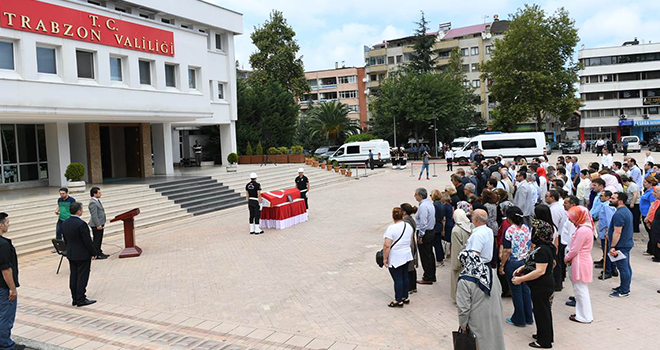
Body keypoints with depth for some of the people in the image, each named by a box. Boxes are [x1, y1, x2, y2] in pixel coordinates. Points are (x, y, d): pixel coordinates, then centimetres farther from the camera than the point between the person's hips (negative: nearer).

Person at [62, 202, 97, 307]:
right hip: (83, 255, -8)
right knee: (82, 277, 0)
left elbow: (65, 240, 11)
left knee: (73, 277, 13)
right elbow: (88, 241, -19)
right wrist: (93, 253, -8)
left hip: (70, 254, 8)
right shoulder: (81, 224, -23)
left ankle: (75, 299, 21)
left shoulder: (64, 223, 2)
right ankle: (81, 300, 5)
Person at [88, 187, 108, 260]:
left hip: (100, 224, 10)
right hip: (96, 225, -10)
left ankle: (99, 252, 27)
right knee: (97, 240, -3)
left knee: (99, 239, 17)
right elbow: (94, 215, -23)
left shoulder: (97, 201, 12)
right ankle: (96, 255, 4)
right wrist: (98, 225, -23)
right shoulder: (93, 203, -20)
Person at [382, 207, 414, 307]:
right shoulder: (409, 226, 3)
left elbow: (387, 246, -21)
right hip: (407, 256, 7)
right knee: (405, 276, 16)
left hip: (395, 259, -7)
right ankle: (405, 297, 27)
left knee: (398, 279, 1)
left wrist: (385, 258, -12)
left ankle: (399, 301, 10)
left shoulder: (391, 228, -20)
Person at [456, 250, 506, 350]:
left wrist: (463, 325, -4)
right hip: (495, 318, 5)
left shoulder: (464, 281, -22)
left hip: (479, 321, -4)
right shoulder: (490, 272, -6)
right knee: (495, 340, 19)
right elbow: (499, 292, 7)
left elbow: (464, 307, -18)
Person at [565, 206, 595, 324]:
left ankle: (584, 317, 10)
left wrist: (566, 258, -4)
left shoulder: (582, 230, -22)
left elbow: (575, 250, -19)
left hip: (580, 263, -10)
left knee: (580, 290, 0)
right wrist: (569, 257, 9)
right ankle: (582, 314, 26)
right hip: (584, 260, 10)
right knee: (581, 289, 17)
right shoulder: (587, 228, 10)